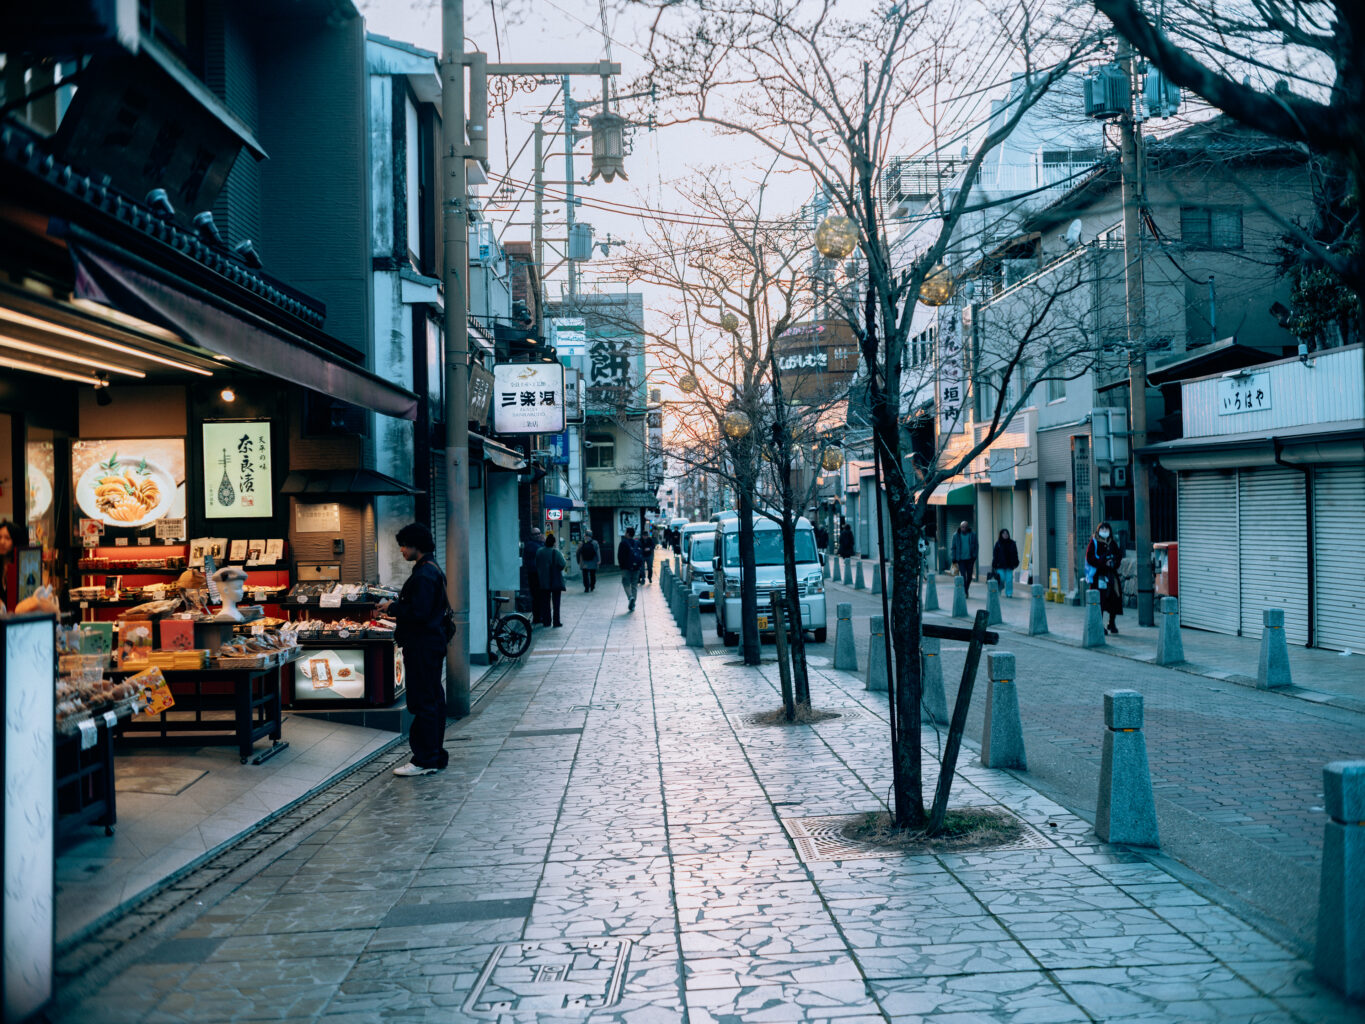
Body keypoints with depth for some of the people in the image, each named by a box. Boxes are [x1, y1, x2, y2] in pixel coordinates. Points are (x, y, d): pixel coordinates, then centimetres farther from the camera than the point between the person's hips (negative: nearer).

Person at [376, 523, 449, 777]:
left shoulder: (424, 575, -18)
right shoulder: (433, 569, 15)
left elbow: (418, 613, -24)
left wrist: (393, 608, -11)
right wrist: (397, 609, 15)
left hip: (422, 646, -11)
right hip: (433, 642, 11)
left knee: (423, 703, -6)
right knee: (434, 700, 14)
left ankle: (425, 760, -1)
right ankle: (437, 756, 21)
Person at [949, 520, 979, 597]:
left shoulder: (972, 535, 2)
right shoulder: (956, 536, 1)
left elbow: (976, 546, 6)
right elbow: (953, 547, 5)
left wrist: (975, 556, -6)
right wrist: (954, 559, -1)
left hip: (970, 559, 2)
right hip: (961, 559, -2)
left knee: (969, 576, 9)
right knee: (963, 576, -9)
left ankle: (966, 590, 27)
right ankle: (964, 592, -9)